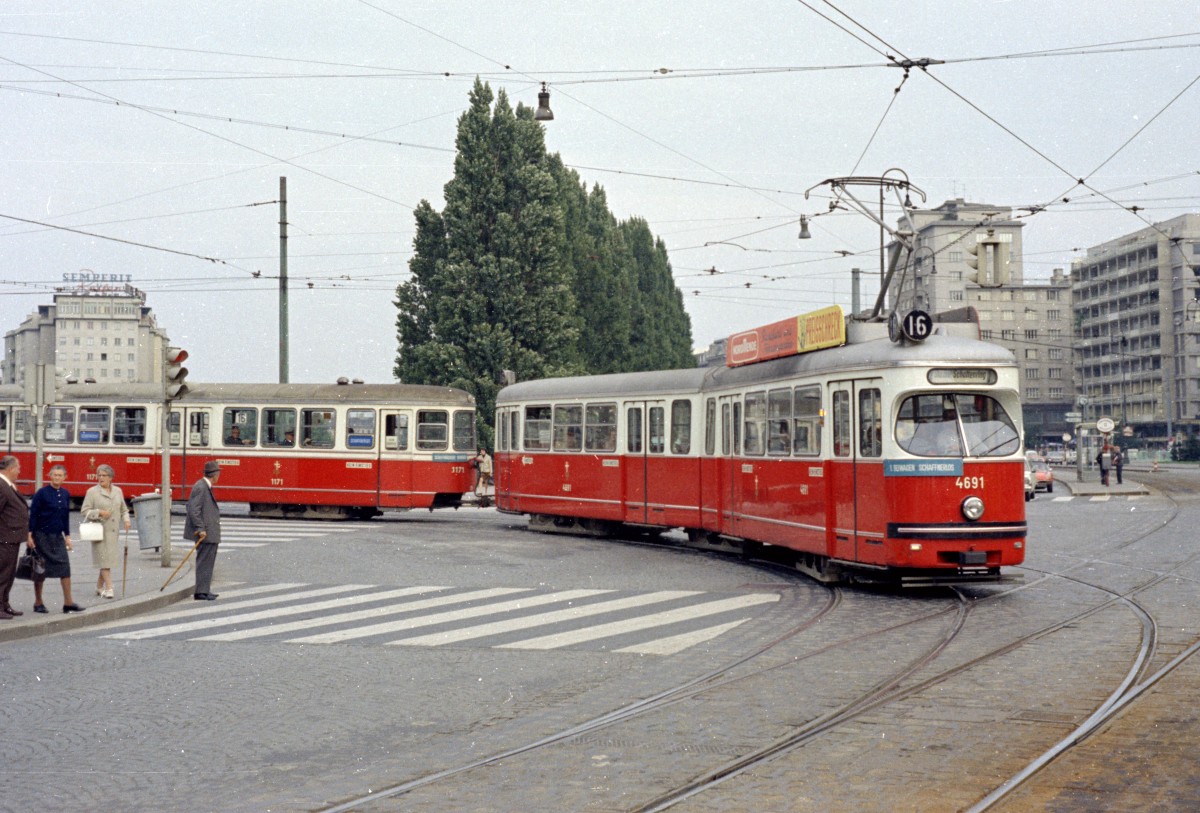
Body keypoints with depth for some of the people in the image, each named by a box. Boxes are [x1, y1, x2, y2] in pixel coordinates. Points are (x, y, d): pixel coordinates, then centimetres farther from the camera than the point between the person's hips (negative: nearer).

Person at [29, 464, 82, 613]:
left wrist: (67, 536, 14)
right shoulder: (42, 493, -9)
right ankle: (38, 602, 14)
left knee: (65, 566, -3)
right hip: (42, 535, -5)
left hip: (58, 536, 5)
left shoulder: (66, 494, 7)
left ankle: (68, 602, -2)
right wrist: (30, 535, -14)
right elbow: (33, 514, -9)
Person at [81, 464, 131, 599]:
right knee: (104, 558, -8)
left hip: (113, 531, 5)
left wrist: (126, 520, 1)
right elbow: (84, 511, -4)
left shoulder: (117, 491, 10)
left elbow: (123, 509, 18)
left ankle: (99, 587, 22)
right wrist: (99, 513, -17)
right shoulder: (92, 492, -3)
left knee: (109, 559, 8)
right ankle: (108, 588, -7)